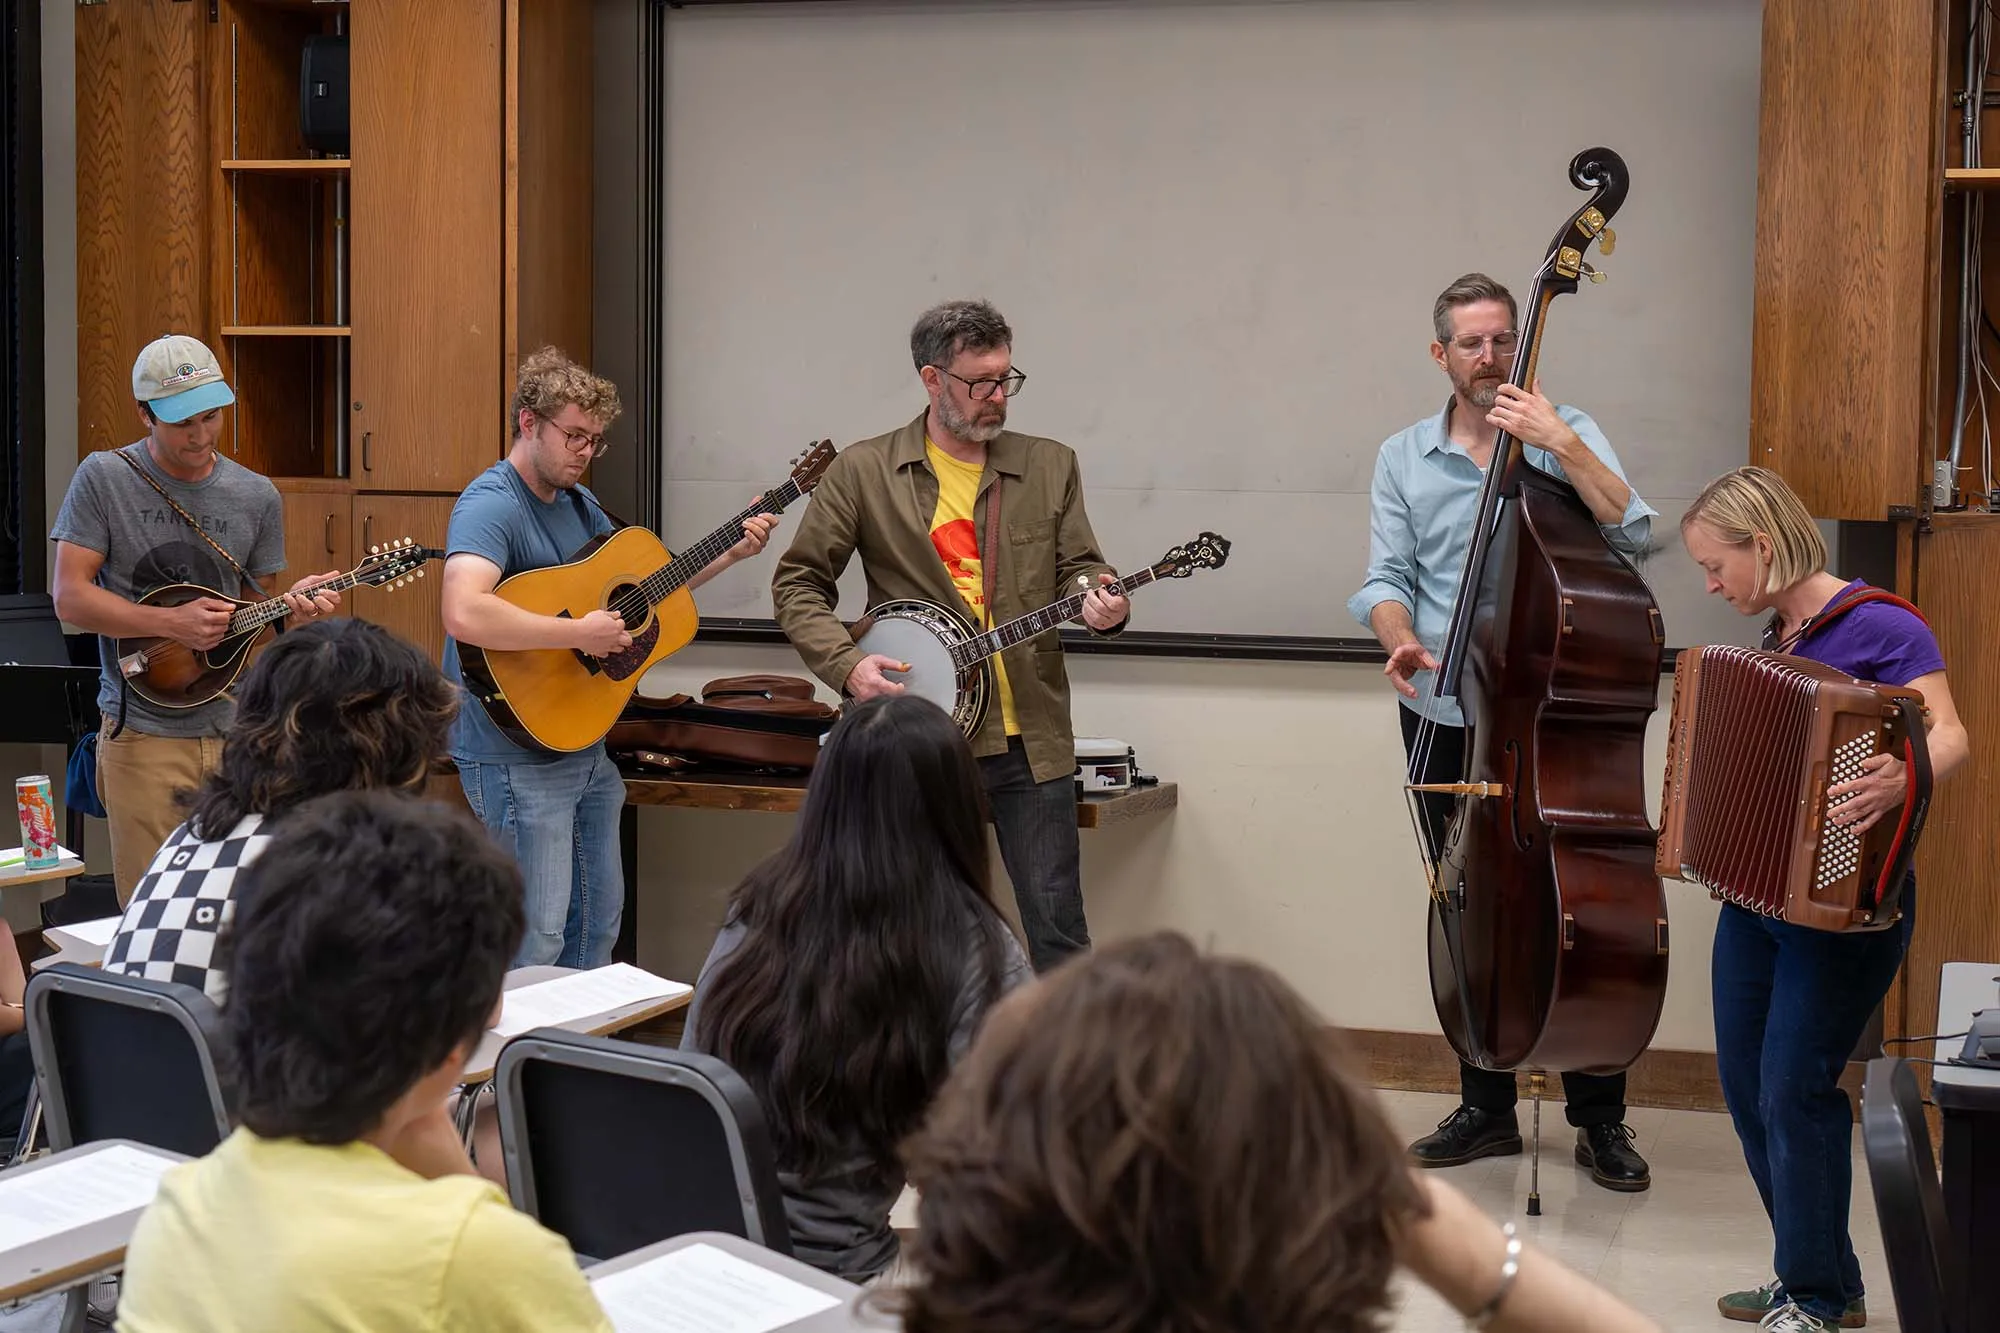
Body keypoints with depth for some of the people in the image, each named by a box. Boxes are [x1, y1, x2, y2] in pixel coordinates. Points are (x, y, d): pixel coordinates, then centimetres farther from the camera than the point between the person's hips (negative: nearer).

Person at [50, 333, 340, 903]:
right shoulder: (104, 478, -3)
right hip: (143, 733, -2)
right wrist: (174, 623, -16)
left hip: (236, 728, 3)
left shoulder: (257, 497, 5)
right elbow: (70, 596, -7)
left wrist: (290, 601, -8)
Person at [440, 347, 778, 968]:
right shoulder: (491, 505, -18)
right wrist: (580, 632, -29)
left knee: (599, 920, 18)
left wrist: (730, 554, 9)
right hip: (519, 753, -9)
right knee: (536, 939, -6)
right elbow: (464, 614, -36)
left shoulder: (579, 503, 11)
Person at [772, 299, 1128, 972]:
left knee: (1058, 929, 1)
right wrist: (846, 661, -11)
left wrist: (1099, 603, -14)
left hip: (1030, 737, 1)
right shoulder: (863, 472, 2)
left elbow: (1078, 568, 9)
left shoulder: (1050, 466, 9)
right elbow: (798, 582, 4)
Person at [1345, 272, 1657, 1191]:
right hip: (1446, 722, 2)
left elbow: (1633, 533, -13)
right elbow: (1386, 578, 2)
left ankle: (1600, 1117, 12)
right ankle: (1487, 1109, 23)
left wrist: (1561, 445, -21)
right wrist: (1401, 641, -18)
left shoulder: (1566, 435, 1)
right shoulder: (1403, 458, 8)